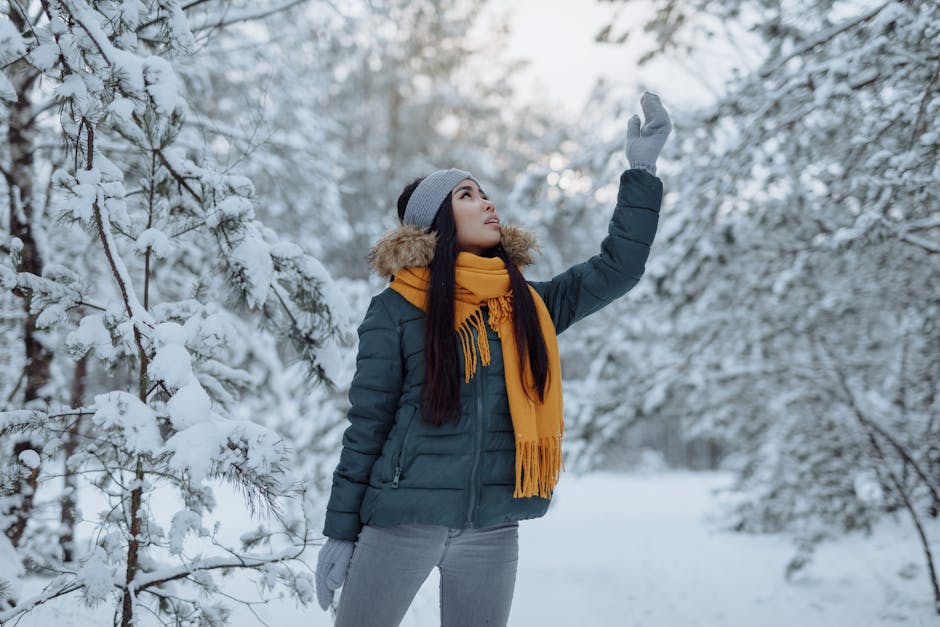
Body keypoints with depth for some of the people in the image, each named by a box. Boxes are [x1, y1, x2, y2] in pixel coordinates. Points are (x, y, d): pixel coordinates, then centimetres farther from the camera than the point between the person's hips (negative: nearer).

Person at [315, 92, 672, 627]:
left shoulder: (528, 305, 9)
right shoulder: (397, 310, -2)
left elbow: (618, 268, 8)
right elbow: (367, 427, -1)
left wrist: (642, 170, 5)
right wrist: (341, 531, -1)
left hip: (494, 528, 4)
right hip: (401, 521, -3)